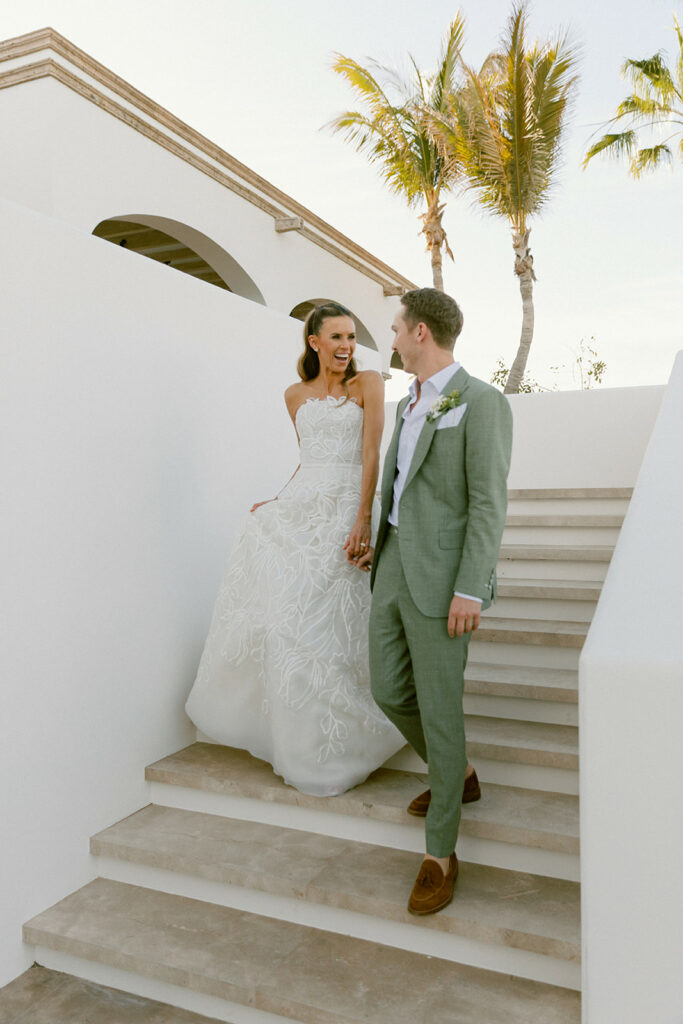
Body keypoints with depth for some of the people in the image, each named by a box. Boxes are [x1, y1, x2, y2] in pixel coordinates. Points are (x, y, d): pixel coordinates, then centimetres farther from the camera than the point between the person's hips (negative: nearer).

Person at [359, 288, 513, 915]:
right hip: (395, 565, 9)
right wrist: (381, 546, 24)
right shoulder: (410, 405, 15)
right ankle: (455, 775, 41)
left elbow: (490, 503, -16)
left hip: (442, 576, -8)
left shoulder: (481, 402, -12)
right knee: (389, 691, 15)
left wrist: (469, 590, -19)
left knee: (439, 709, -1)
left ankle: (440, 851, 17)